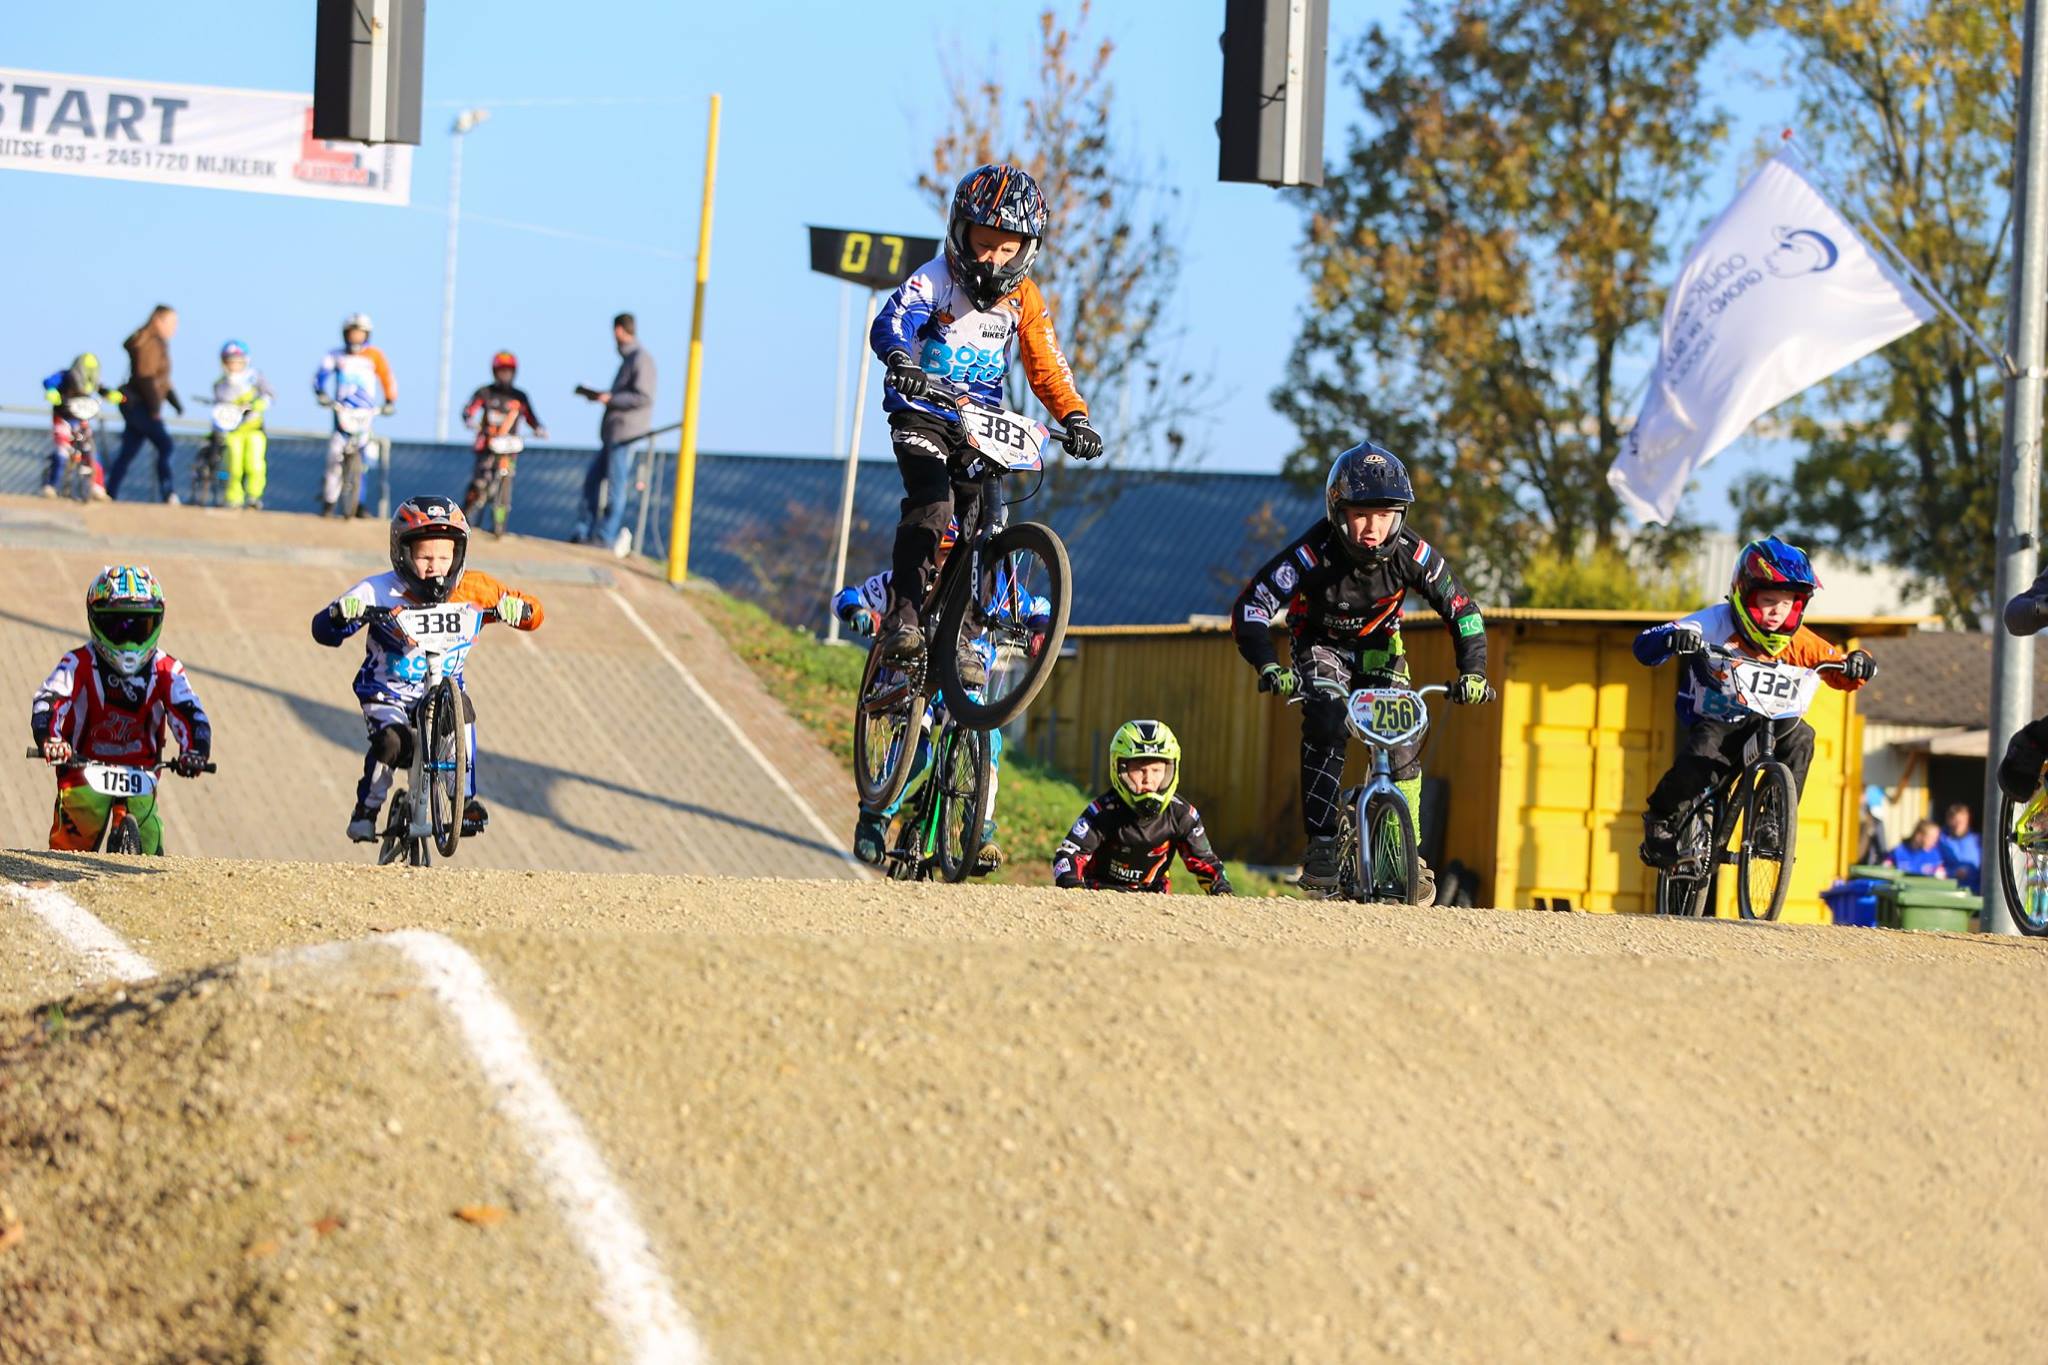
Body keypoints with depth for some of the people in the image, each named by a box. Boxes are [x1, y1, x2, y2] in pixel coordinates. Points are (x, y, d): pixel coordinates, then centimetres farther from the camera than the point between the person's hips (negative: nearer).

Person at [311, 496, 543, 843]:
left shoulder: (471, 590, -10)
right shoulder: (380, 592, -17)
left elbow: (533, 613, -5)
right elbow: (322, 630, -17)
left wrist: (517, 609, -30)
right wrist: (341, 615, -41)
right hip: (387, 692, -2)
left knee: (461, 711, -31)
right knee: (392, 741, -30)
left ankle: (465, 800, -16)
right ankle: (367, 808, -3)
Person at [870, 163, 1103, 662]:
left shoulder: (1023, 298, 0)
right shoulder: (934, 280, -14)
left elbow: (1046, 367, 1)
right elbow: (890, 322, -31)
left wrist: (1075, 416, -17)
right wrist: (900, 361, -54)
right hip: (923, 414, -5)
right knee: (932, 505, -25)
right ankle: (903, 615, -22)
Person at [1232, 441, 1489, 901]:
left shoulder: (1412, 554, -26)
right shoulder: (1312, 554, -33)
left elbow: (1462, 610, -13)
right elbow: (1250, 608, -33)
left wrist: (1472, 672, -25)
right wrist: (1268, 667, -47)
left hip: (1379, 646, 2)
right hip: (1322, 645, -2)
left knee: (1403, 740, -14)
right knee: (1326, 726, -28)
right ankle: (1321, 845, -25)